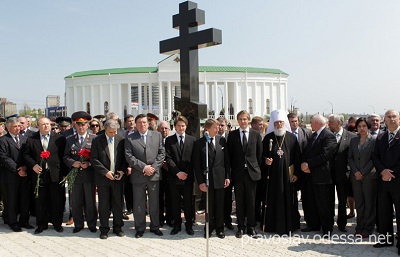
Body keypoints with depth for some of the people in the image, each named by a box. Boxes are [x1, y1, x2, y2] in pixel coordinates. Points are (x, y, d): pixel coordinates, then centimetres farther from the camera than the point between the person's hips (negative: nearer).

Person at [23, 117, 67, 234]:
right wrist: (33, 165, -10)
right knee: (40, 201, 10)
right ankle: (42, 224, 24)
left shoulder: (59, 138, 2)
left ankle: (57, 223, 21)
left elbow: (64, 155, 1)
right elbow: (26, 155, 8)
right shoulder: (31, 140, 6)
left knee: (57, 201, 6)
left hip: (56, 175, -1)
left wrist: (64, 172, -5)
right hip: (39, 174, 1)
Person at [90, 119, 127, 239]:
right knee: (104, 205, 6)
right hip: (103, 178, -1)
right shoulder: (97, 141, -3)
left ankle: (118, 227, 23)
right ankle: (104, 229, 19)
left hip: (118, 177, 1)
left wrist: (123, 170, -8)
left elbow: (125, 157, 6)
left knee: (118, 203, 9)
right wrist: (105, 172, -14)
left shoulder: (121, 139, 1)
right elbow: (94, 159, -6)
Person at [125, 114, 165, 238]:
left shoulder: (157, 135, 7)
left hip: (154, 175, 1)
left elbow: (162, 153, 3)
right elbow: (129, 157, -6)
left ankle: (155, 227, 25)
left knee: (154, 203, 11)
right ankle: (140, 228, 21)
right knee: (138, 204, 7)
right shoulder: (130, 138, 2)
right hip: (138, 176, -1)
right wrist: (143, 167, -13)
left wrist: (153, 167, -9)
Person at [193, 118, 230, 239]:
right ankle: (209, 227, 27)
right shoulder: (198, 143, -6)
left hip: (220, 178, 2)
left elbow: (226, 159, 6)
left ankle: (219, 228, 26)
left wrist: (227, 176, 2)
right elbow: (196, 164, -6)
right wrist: (200, 181, -10)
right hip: (207, 179, -2)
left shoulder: (222, 140, 1)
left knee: (219, 205, 11)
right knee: (209, 205, 9)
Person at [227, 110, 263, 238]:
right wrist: (232, 169, 0)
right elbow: (230, 154, 4)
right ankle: (241, 227, 17)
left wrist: (258, 168, 3)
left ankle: (251, 227, 19)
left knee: (251, 201, 6)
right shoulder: (232, 135, 3)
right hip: (238, 172, 0)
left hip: (252, 172, 0)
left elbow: (260, 153, 6)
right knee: (239, 201, 6)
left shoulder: (256, 134, 4)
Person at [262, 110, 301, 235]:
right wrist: (265, 160, -10)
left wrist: (296, 173, -3)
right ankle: (272, 225, 16)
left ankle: (287, 225, 15)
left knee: (287, 200, 4)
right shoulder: (268, 138, 4)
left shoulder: (292, 137, 1)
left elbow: (297, 156, 1)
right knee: (272, 199, 5)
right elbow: (262, 154, 11)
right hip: (272, 174, 1)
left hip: (287, 173, -1)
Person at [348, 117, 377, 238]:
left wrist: (363, 173, -11)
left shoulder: (374, 140, -3)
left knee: (369, 203, 3)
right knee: (358, 203, 8)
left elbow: (373, 159, -7)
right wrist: (355, 172, -4)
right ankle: (360, 227, 17)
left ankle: (367, 229, 12)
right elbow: (350, 157, 9)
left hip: (369, 176, -4)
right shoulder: (353, 140, 10)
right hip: (355, 176, 4)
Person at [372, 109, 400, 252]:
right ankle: (385, 239, 22)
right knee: (383, 212, 11)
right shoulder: (380, 137, 13)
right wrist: (382, 171, -9)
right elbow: (375, 156, 7)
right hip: (383, 180, 5)